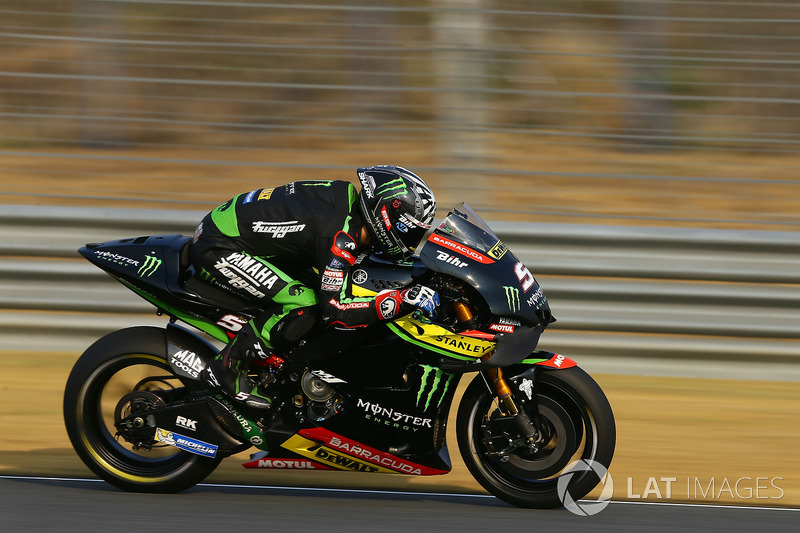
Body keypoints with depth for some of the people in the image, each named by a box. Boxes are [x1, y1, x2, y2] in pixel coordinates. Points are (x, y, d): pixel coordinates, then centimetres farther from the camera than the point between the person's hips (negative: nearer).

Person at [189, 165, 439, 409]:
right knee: (304, 306, -23)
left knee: (317, 287, 12)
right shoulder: (340, 234, -25)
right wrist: (404, 300, -29)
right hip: (215, 249, -10)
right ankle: (226, 370, -12)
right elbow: (334, 308, -28)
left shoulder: (347, 197, 2)